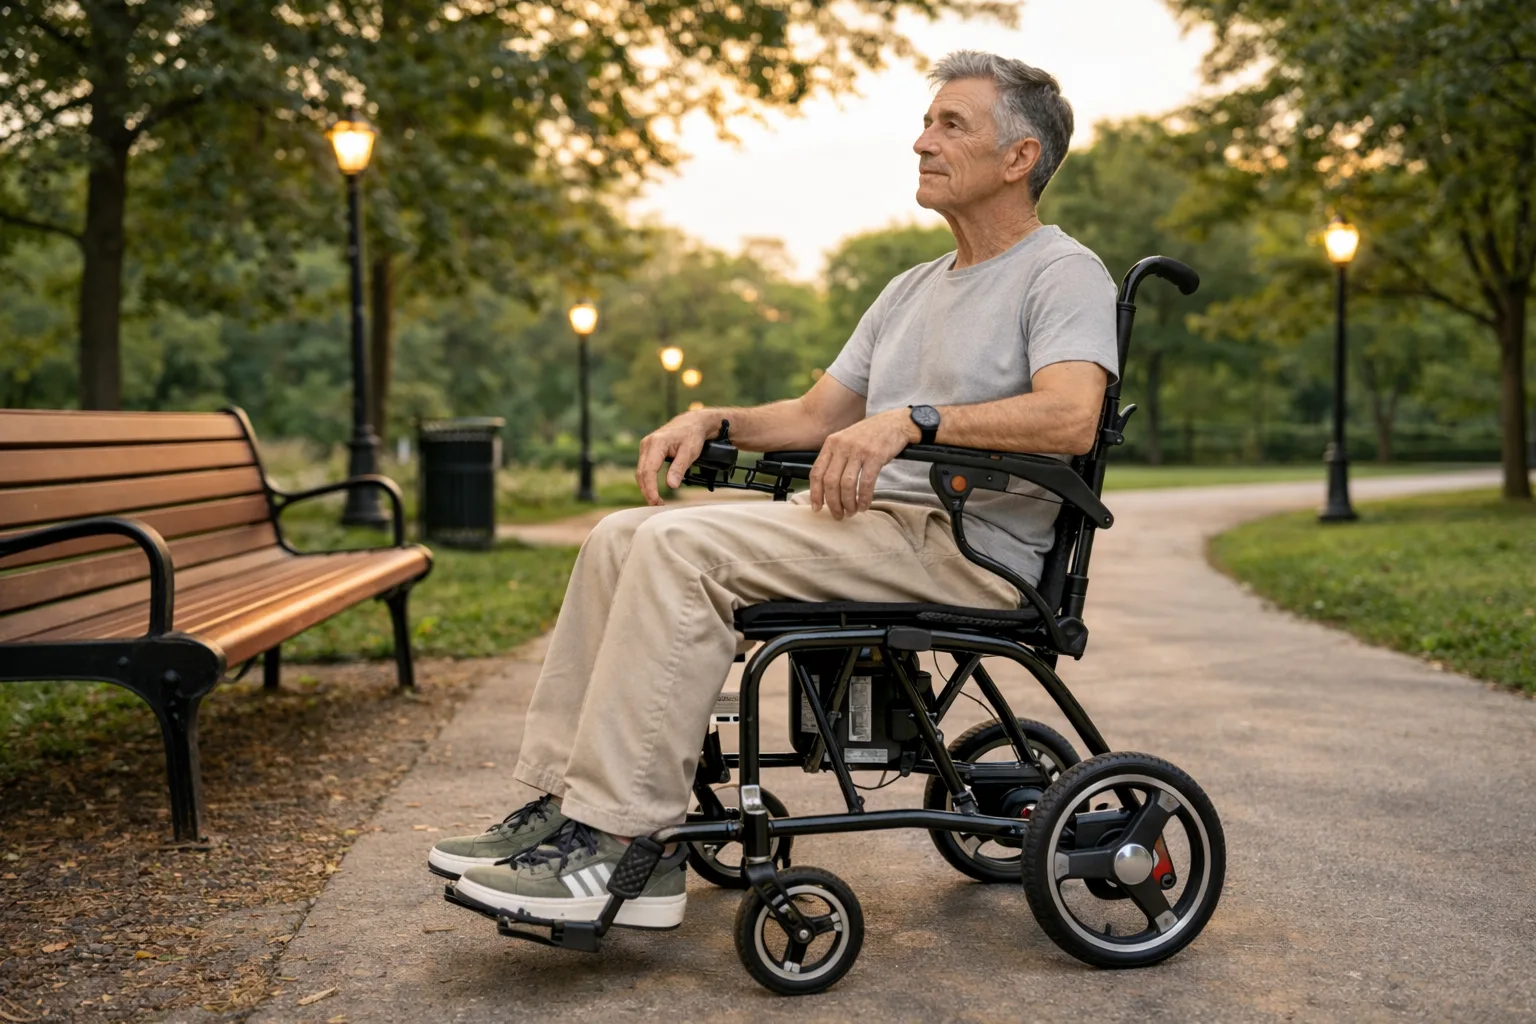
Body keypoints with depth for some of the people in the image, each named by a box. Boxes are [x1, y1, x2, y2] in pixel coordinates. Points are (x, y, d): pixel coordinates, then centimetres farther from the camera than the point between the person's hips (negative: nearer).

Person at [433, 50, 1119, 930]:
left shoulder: (1062, 273, -3)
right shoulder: (912, 290, 25)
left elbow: (1070, 417, -23)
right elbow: (816, 416, 24)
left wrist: (912, 419, -31)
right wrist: (712, 420, 6)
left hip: (971, 544, -9)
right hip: (871, 520, 9)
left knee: (682, 550, -26)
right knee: (623, 537, -4)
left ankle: (620, 842, -23)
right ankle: (563, 799, -6)